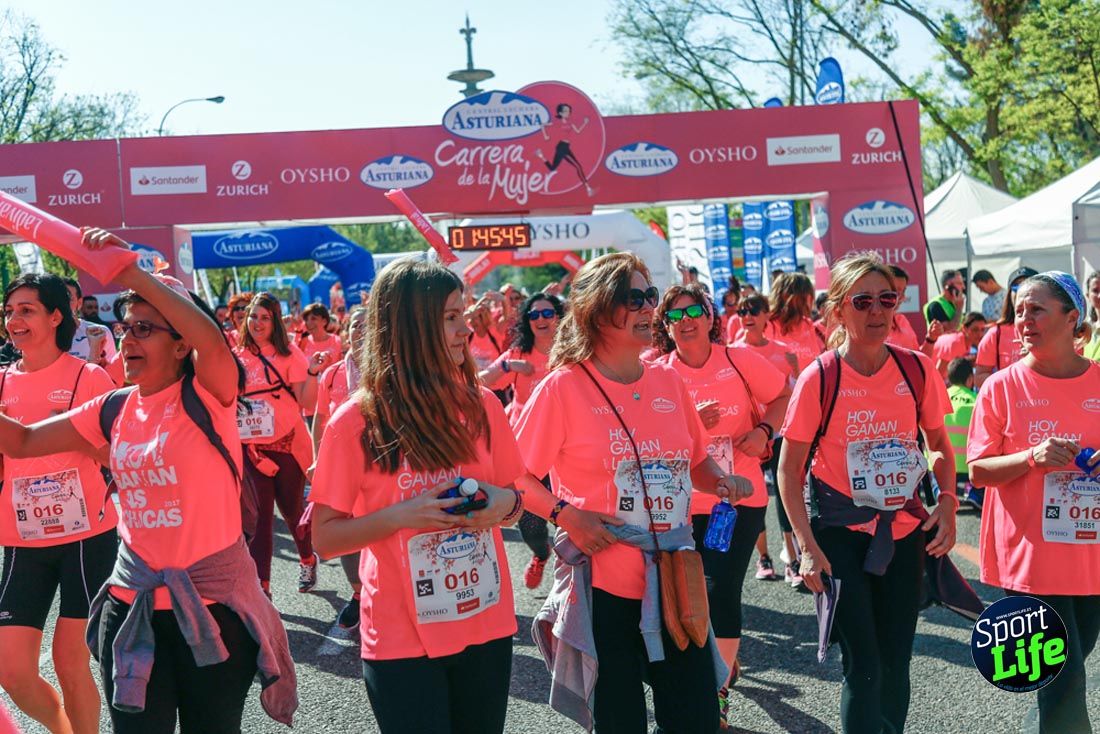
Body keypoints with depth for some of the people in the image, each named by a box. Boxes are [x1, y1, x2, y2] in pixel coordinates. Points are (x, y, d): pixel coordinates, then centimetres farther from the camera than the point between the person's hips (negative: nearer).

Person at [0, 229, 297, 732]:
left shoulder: (208, 397, -11)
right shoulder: (112, 411, 5)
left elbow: (210, 339, -31)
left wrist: (131, 271, -31)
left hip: (214, 604, -4)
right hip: (131, 605, 5)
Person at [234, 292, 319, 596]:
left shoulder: (288, 353, -2)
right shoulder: (237, 356, 4)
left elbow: (307, 403, -7)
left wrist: (312, 372, -21)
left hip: (287, 442, -1)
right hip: (251, 445, 1)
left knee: (292, 509, 11)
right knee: (259, 514, -3)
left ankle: (307, 559, 39)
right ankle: (262, 584, 1)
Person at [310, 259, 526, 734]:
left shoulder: (482, 406, 0)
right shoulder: (356, 422, -10)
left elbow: (514, 500, 12)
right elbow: (325, 537, -6)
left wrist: (504, 502, -11)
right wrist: (397, 516, -21)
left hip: (487, 626, 4)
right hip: (402, 639, -3)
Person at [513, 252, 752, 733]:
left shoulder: (668, 381, 7)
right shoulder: (562, 388, -8)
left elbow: (696, 462, 19)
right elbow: (516, 477, -5)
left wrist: (722, 482, -2)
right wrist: (564, 513, -20)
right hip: (604, 584, -4)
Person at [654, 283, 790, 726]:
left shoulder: (739, 359, -6)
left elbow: (784, 396, 5)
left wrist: (763, 431, -12)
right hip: (687, 503, 3)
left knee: (721, 590, -9)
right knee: (708, 592, 16)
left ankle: (719, 690, 6)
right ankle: (727, 659, 45)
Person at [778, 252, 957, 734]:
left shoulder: (917, 370, -2)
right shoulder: (819, 378, -12)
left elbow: (940, 445, 12)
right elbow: (789, 469, -7)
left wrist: (947, 506, -3)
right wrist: (807, 546, -13)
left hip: (904, 528, 4)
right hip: (839, 531, -3)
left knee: (895, 663, 12)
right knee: (864, 666, -4)